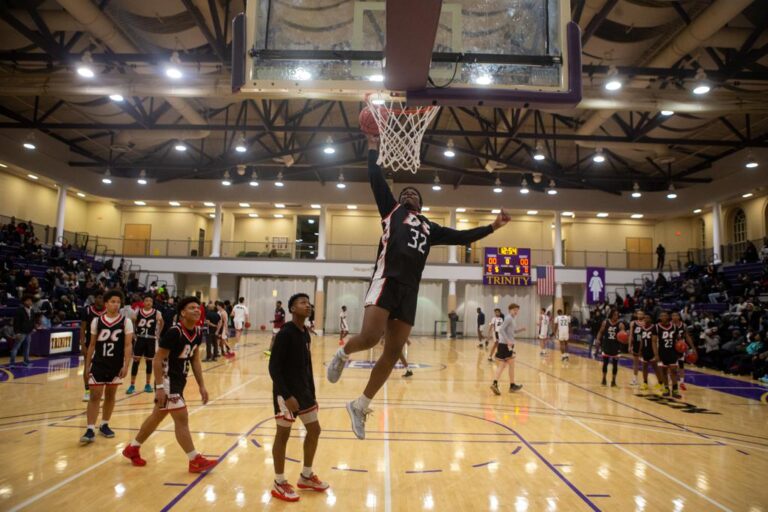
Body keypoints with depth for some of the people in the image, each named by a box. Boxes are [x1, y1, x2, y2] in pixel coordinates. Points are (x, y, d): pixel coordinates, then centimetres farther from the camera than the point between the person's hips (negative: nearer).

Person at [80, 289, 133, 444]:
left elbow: (128, 345, -8)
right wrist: (87, 365, 7)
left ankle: (104, 425, 26)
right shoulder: (96, 321, 1)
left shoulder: (126, 322, -5)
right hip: (98, 364, 1)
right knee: (95, 396, -3)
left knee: (110, 395, 12)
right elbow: (92, 345, 8)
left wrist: (126, 365, -15)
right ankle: (90, 430, 0)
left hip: (116, 365, 0)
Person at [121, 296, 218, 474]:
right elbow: (157, 359, -20)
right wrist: (159, 387, -23)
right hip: (168, 380, -9)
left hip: (179, 380, 9)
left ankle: (132, 448, 40)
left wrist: (201, 386, 9)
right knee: (181, 418, -6)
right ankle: (195, 460, 3)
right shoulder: (174, 332, -23)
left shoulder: (198, 332, 1)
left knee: (157, 416, 21)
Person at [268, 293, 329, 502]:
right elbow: (273, 367, -20)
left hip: (303, 390, 9)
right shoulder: (284, 334, -17)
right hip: (287, 392, -9)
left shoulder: (305, 334, 8)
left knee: (314, 430, 13)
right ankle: (279, 484, 18)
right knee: (283, 434, 3)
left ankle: (306, 476, 29)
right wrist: (287, 396, -24)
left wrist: (312, 394, 15)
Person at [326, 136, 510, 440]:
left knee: (393, 353, 1)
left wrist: (492, 227, 24)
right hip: (386, 280, -4)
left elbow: (461, 237, 27)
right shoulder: (392, 210, 17)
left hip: (410, 289, 5)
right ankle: (343, 354, 12)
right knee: (370, 337, -24)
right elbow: (376, 181, 10)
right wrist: (373, 149, 9)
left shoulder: (430, 228, 27)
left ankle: (360, 406, 15)